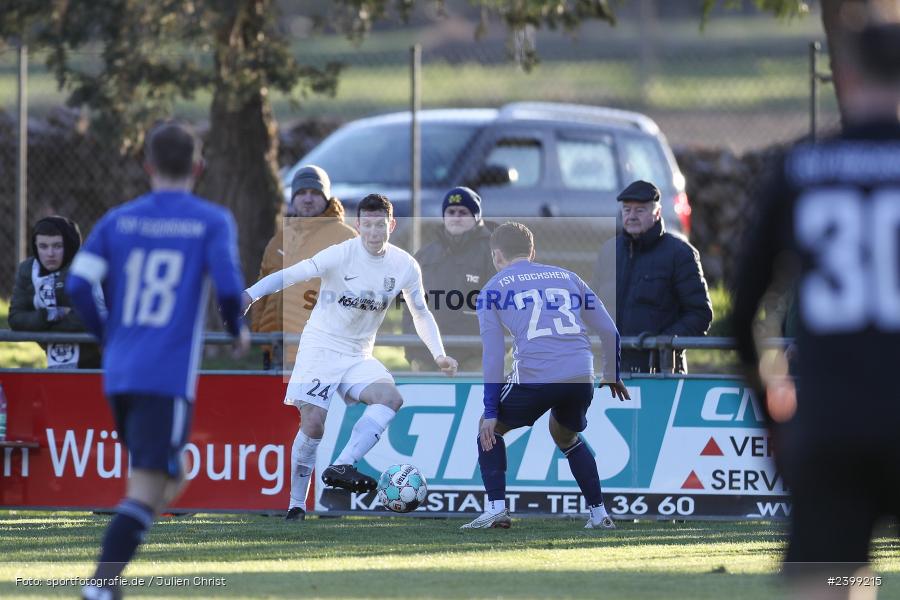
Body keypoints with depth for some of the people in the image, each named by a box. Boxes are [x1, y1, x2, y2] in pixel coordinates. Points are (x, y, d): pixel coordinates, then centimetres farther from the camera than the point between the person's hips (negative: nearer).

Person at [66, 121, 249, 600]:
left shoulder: (118, 220, 9)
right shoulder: (212, 222, 0)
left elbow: (78, 284, 0)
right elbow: (227, 285, -13)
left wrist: (107, 335, 14)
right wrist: (238, 330, 7)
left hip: (119, 375, 5)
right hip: (169, 376, -5)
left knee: (166, 476, 22)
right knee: (146, 488, -8)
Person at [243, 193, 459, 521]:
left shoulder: (405, 266, -3)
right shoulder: (341, 255, -16)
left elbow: (421, 313, 11)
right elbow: (292, 275, -24)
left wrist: (439, 355, 0)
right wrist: (250, 294, -38)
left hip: (358, 356, 4)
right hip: (321, 347, -4)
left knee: (391, 397, -22)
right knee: (313, 423, -13)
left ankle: (341, 468, -27)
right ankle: (296, 506, 0)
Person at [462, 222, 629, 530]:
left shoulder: (494, 288, 14)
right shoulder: (568, 278, 24)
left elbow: (492, 354, 6)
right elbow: (609, 330, 21)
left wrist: (490, 411, 6)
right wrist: (612, 376, 36)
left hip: (535, 377, -4)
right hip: (581, 377, 4)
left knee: (489, 428, 22)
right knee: (566, 436, 32)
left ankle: (496, 507, 6)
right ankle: (599, 514, 24)